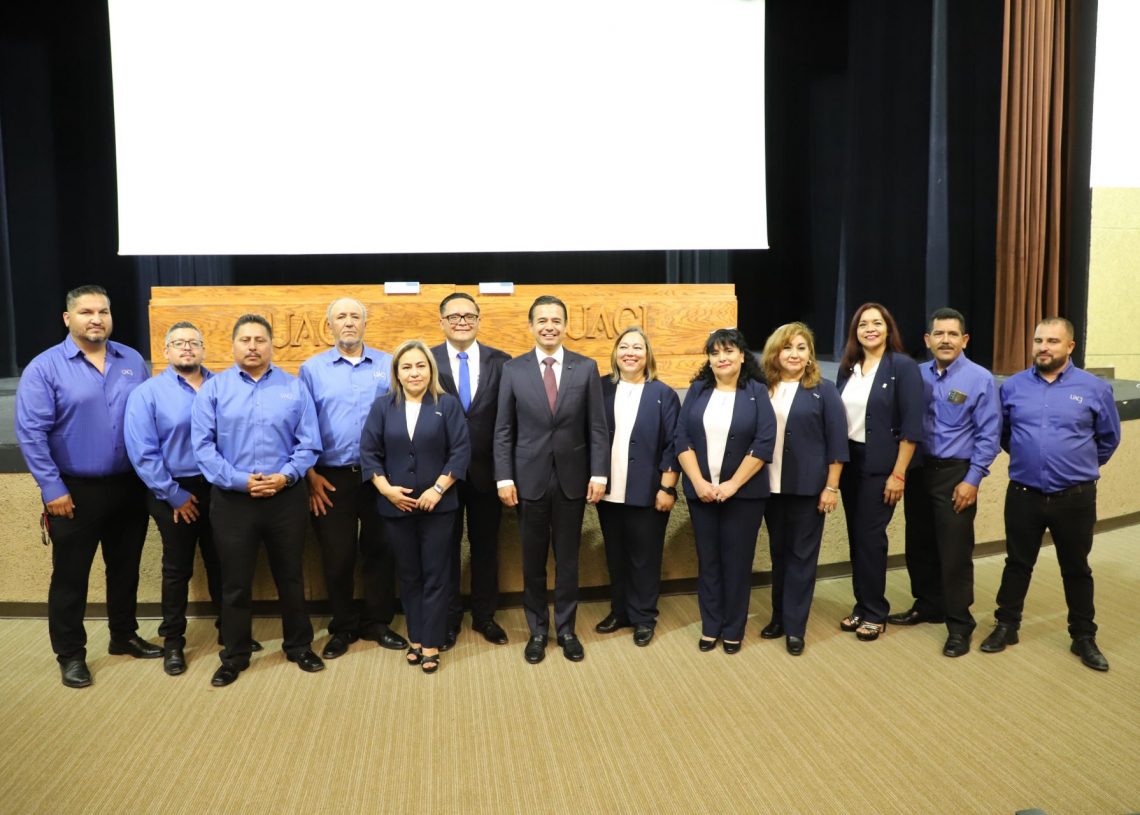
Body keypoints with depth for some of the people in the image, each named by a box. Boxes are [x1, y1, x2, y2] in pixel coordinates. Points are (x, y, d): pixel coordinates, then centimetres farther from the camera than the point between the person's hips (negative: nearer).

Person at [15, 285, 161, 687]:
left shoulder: (133, 362, 3)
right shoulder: (45, 367, -9)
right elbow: (30, 432, -11)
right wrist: (52, 489, -13)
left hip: (129, 487, 4)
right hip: (75, 491, -4)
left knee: (125, 568, 17)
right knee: (70, 575, 7)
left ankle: (124, 636, 35)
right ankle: (70, 654, 22)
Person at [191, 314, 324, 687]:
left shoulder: (294, 388, 2)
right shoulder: (213, 388, 0)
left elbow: (309, 444, -1)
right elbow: (203, 445, -6)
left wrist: (286, 476, -15)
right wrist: (239, 480, -15)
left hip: (286, 497, 1)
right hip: (232, 499, 0)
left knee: (290, 577, 13)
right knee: (235, 582, 11)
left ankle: (299, 646, 30)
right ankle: (234, 656, 26)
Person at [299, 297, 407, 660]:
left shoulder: (388, 365, 3)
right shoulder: (312, 369, 2)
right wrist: (310, 476, -4)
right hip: (331, 479, 0)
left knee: (379, 550, 10)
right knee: (337, 556, 8)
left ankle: (377, 622, 25)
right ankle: (343, 627, 25)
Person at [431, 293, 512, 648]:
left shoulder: (501, 362, -2)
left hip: (487, 471, 1)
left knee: (486, 545, 13)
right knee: (446, 546, 12)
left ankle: (484, 615, 30)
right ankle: (449, 617, 29)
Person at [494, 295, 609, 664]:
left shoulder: (586, 367, 1)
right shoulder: (513, 369, 0)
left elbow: (597, 427, 0)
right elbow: (503, 430, 0)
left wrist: (598, 474, -6)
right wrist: (504, 477, -6)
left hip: (572, 478, 0)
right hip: (529, 478, 0)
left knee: (568, 559, 11)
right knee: (533, 561, 10)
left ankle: (566, 629, 26)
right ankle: (537, 630, 25)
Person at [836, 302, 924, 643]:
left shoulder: (903, 367, -8)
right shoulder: (847, 368, 8)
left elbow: (911, 427, -12)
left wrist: (898, 474, -15)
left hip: (880, 466, -5)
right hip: (849, 462, 5)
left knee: (870, 537, -1)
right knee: (856, 536, 9)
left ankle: (875, 613, 15)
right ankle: (862, 606, 23)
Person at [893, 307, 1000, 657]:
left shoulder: (980, 379, -7)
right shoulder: (917, 376, 4)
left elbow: (989, 435, -8)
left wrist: (972, 480, -12)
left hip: (955, 474, -4)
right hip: (918, 470, 5)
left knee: (954, 552, -1)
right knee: (919, 544, 14)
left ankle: (959, 625, 13)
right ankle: (928, 605, 33)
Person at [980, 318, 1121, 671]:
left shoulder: (1095, 388, -4)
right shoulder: (1012, 386, 0)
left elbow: (1109, 438, 10)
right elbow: (1001, 433, 15)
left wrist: (1081, 467, 15)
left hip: (1075, 498, -1)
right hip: (1023, 495, 1)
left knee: (1076, 569, 13)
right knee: (1017, 564, 13)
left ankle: (1084, 637, 26)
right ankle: (1006, 625, 26)